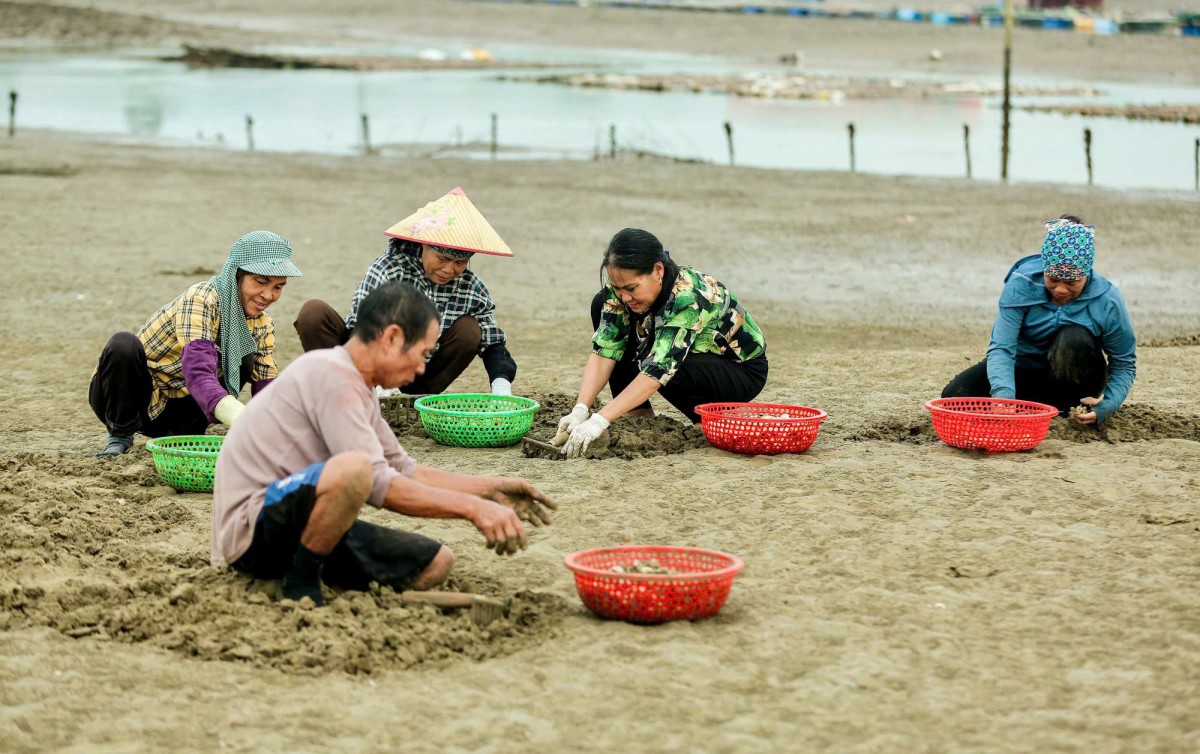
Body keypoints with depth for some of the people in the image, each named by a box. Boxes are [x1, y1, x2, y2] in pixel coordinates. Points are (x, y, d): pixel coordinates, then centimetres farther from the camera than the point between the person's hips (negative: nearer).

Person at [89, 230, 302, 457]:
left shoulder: (262, 326, -3)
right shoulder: (201, 300, -26)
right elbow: (198, 375, -41)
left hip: (172, 412, 6)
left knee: (246, 362, -12)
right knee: (123, 345, -35)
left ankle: (180, 433, 0)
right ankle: (120, 435, -12)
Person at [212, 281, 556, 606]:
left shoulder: (353, 384, 15)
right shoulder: (331, 374, -17)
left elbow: (406, 472, 23)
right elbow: (380, 486, -23)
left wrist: (491, 489, 14)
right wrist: (473, 508, -21)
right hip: (250, 530, -10)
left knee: (435, 563, 4)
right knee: (352, 469, -37)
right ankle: (302, 586, -17)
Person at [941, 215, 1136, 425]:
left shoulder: (1107, 300, -19)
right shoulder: (1021, 284, -22)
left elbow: (1124, 363, -9)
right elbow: (1001, 348, -29)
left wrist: (1106, 406, -27)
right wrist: (1003, 395, -48)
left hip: (1071, 381, -1)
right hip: (1025, 367, 1)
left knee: (1076, 338, -34)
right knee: (955, 395, -21)